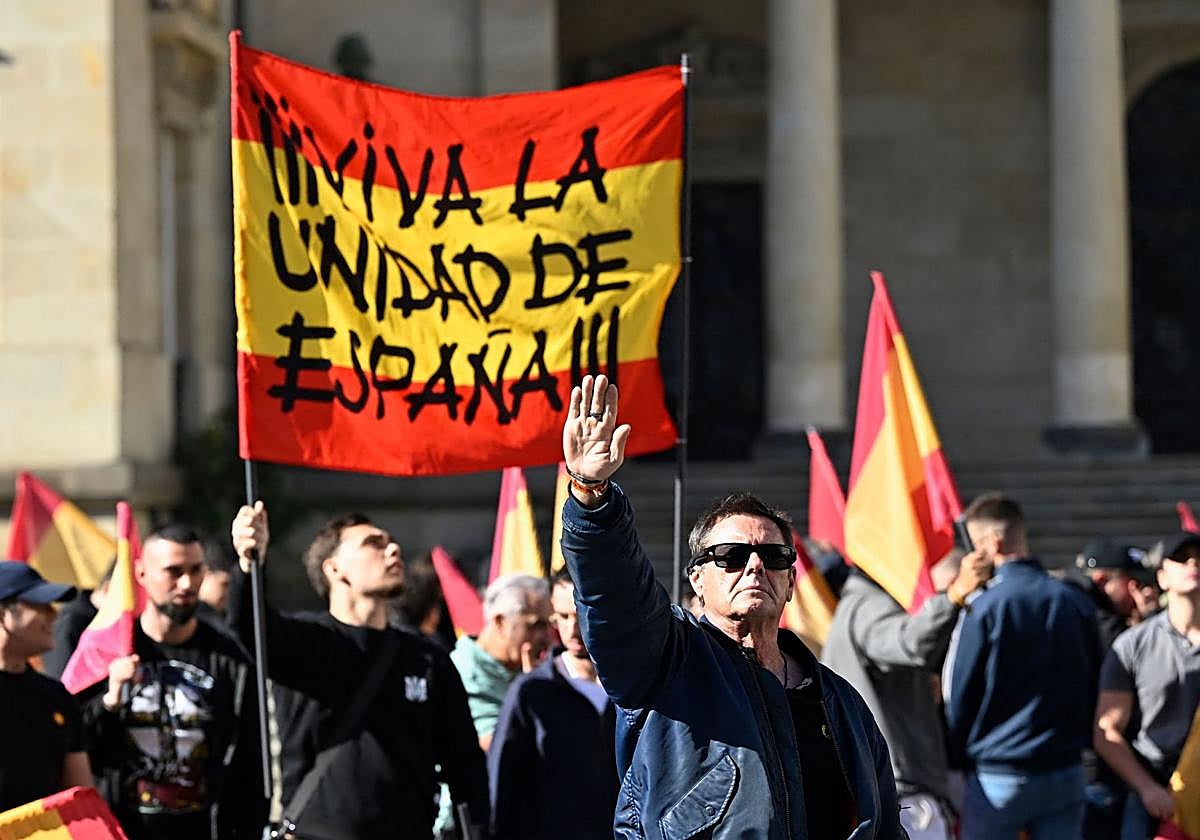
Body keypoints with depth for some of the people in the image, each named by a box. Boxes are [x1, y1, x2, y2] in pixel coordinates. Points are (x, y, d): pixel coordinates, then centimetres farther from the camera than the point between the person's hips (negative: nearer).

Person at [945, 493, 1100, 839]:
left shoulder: (984, 609, -12)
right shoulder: (1078, 603, 2)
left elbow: (961, 696, -6)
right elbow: (1093, 689, 10)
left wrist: (957, 754, 9)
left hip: (997, 777, -4)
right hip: (1065, 777, 4)